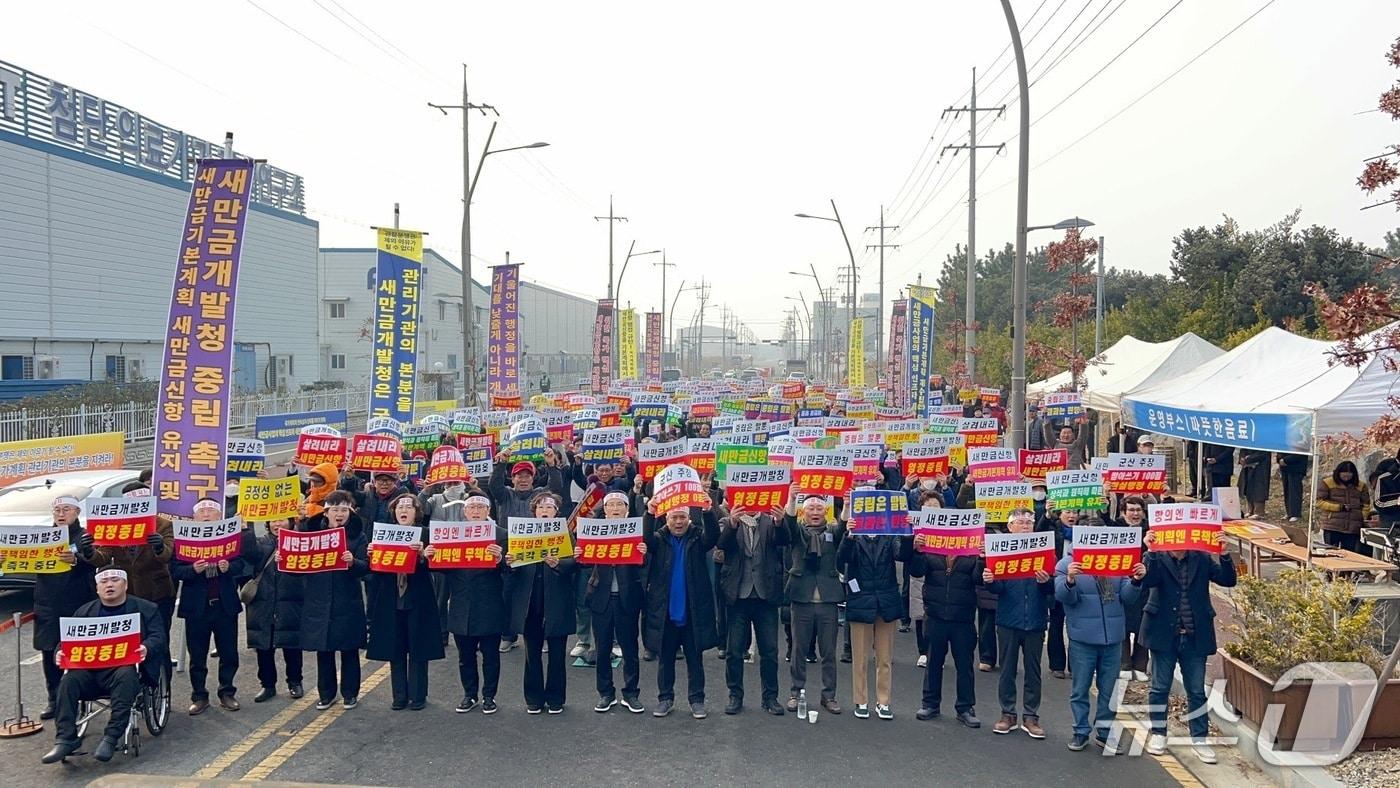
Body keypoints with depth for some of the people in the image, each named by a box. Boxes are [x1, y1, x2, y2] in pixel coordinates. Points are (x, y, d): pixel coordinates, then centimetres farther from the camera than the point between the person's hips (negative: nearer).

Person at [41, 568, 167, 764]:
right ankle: (65, 739, -26)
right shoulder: (84, 612, 22)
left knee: (126, 675, -36)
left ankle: (111, 738, -36)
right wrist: (60, 653, -9)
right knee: (69, 679, -27)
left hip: (126, 667, -3)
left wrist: (146, 648, -22)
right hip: (91, 669, 3)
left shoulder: (146, 609, 12)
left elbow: (158, 637, 1)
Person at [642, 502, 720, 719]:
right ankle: (665, 698, 23)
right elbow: (645, 540, -19)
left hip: (693, 611, 0)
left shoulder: (697, 537, 1)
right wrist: (650, 514, -34)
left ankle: (697, 699, 18)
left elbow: (713, 536, -18)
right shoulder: (659, 538, 2)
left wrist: (708, 512, -36)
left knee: (695, 659, 8)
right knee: (665, 659, 11)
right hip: (664, 611, 1)